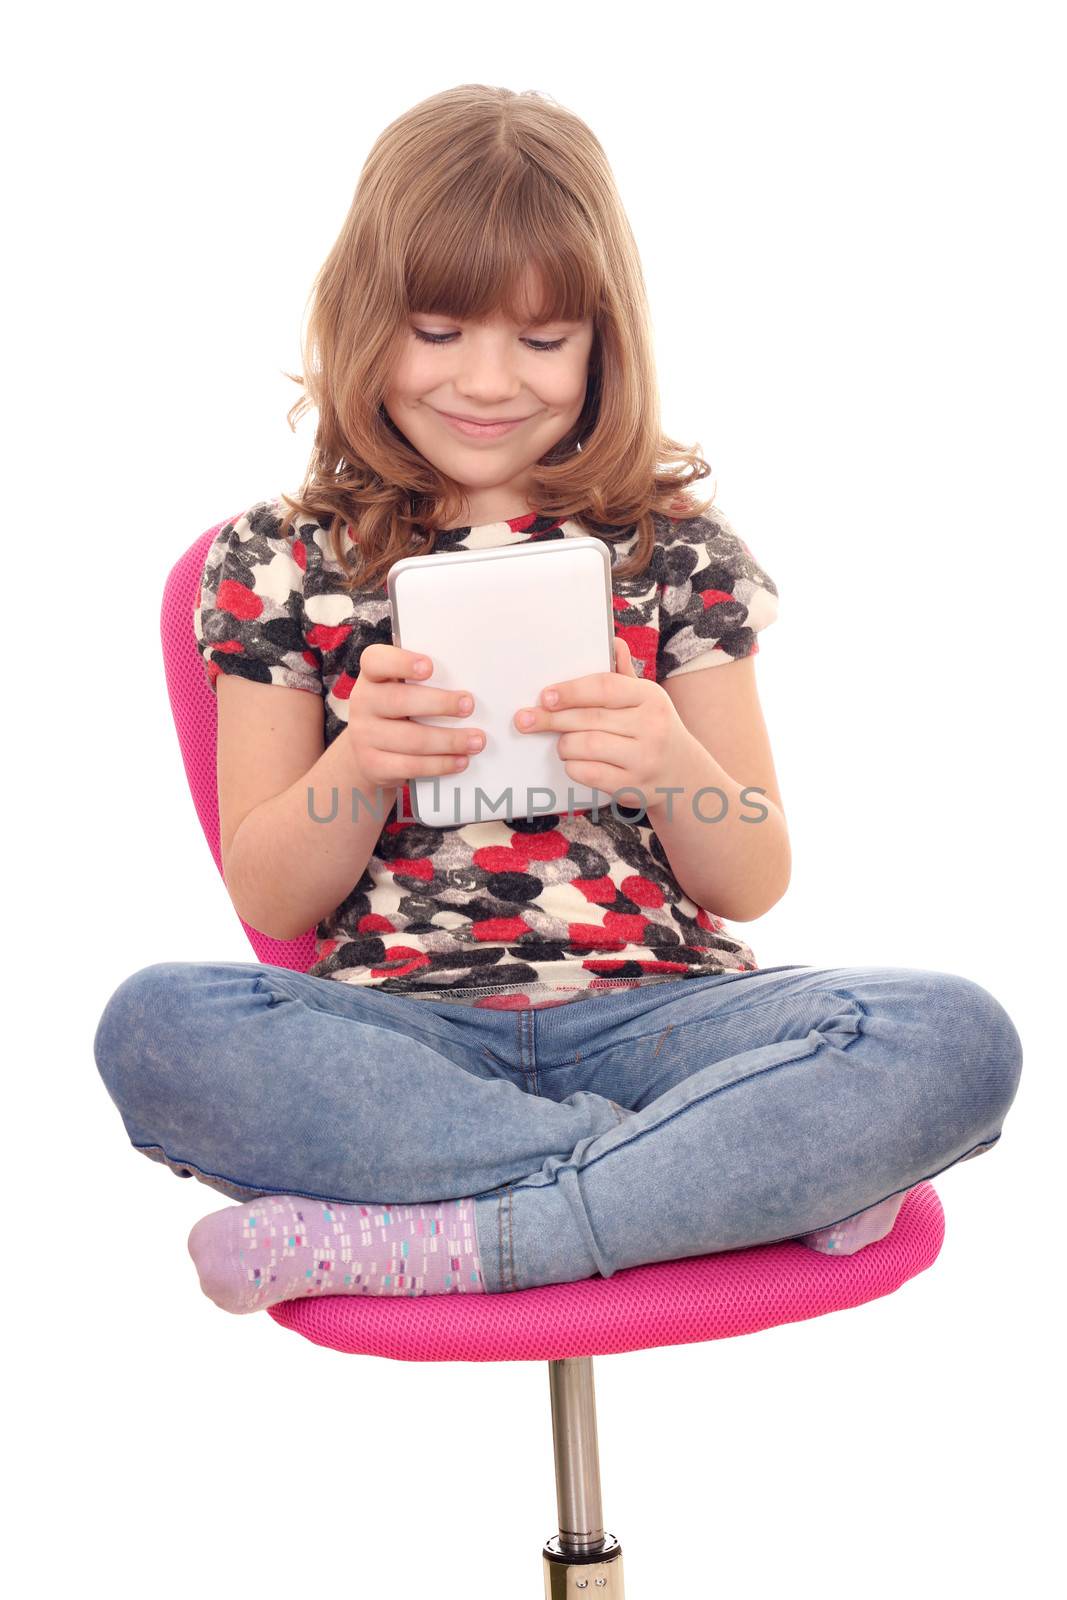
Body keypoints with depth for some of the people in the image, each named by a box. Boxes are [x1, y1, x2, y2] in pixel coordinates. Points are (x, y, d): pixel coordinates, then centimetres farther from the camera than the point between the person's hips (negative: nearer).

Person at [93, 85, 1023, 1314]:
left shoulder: (676, 547, 8)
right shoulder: (280, 560, 7)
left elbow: (756, 884, 6)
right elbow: (267, 903, 5)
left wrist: (671, 765, -16)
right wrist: (360, 766, -15)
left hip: (654, 1012, 1)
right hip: (402, 1030, 0)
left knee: (958, 1038, -27)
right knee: (159, 1025, -32)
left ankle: (421, 1244, -24)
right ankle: (769, 1178, -24)